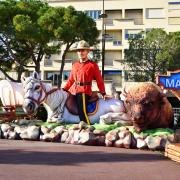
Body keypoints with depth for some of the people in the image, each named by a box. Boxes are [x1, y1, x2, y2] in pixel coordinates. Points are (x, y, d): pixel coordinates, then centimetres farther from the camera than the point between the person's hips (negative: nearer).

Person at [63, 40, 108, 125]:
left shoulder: (92, 65, 2)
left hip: (84, 91, -6)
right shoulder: (75, 65, 18)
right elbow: (71, 80, 21)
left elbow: (99, 80, 2)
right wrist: (64, 89, 11)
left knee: (82, 112, -20)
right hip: (74, 91, 7)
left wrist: (103, 93, -2)